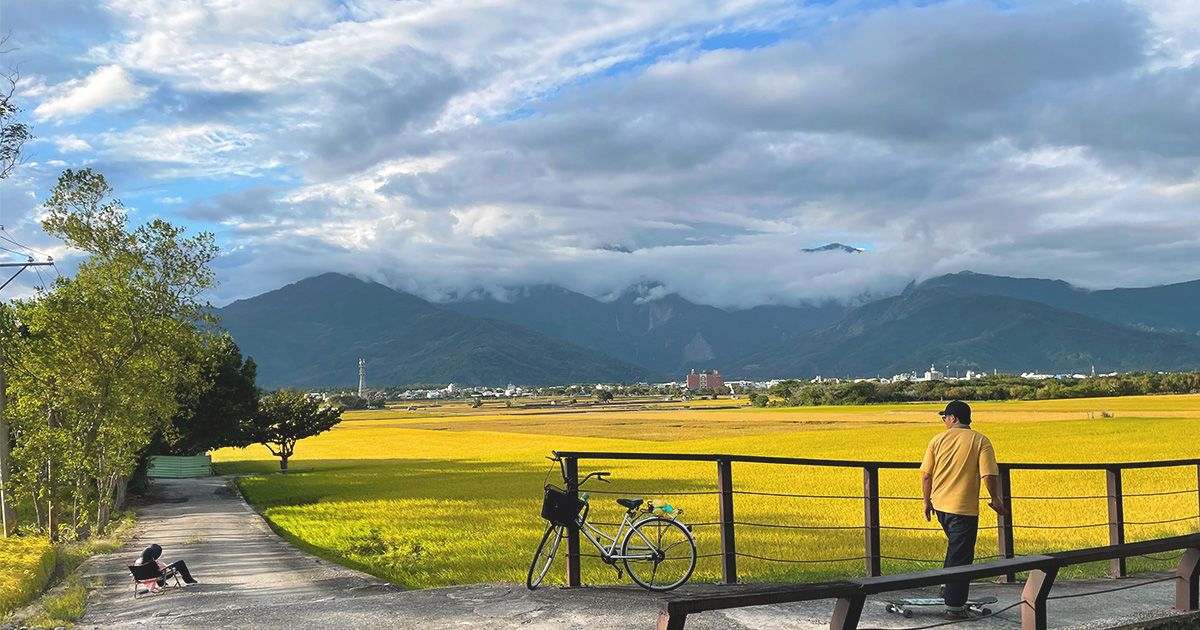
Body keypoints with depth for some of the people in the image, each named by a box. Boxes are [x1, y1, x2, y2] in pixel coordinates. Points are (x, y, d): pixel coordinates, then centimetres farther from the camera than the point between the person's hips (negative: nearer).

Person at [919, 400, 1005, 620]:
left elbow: (926, 475, 3)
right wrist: (995, 499, 3)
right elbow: (989, 476, -13)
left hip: (940, 504, 4)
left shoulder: (938, 440, 2)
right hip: (964, 508, -4)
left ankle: (948, 588, 29)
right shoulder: (980, 441, -6)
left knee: (955, 546, 27)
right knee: (960, 556, 1)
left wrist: (928, 502, 14)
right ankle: (955, 606, 3)